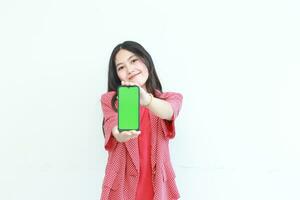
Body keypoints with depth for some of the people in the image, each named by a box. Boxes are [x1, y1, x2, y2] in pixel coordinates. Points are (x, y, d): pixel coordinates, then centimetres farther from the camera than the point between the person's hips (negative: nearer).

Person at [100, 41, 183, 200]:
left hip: (157, 185, 1)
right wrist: (120, 133, -44)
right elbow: (113, 127, -21)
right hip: (121, 186, 0)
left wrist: (147, 100, -45)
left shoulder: (171, 98, -2)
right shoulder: (109, 100, -2)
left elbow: (168, 112, -24)